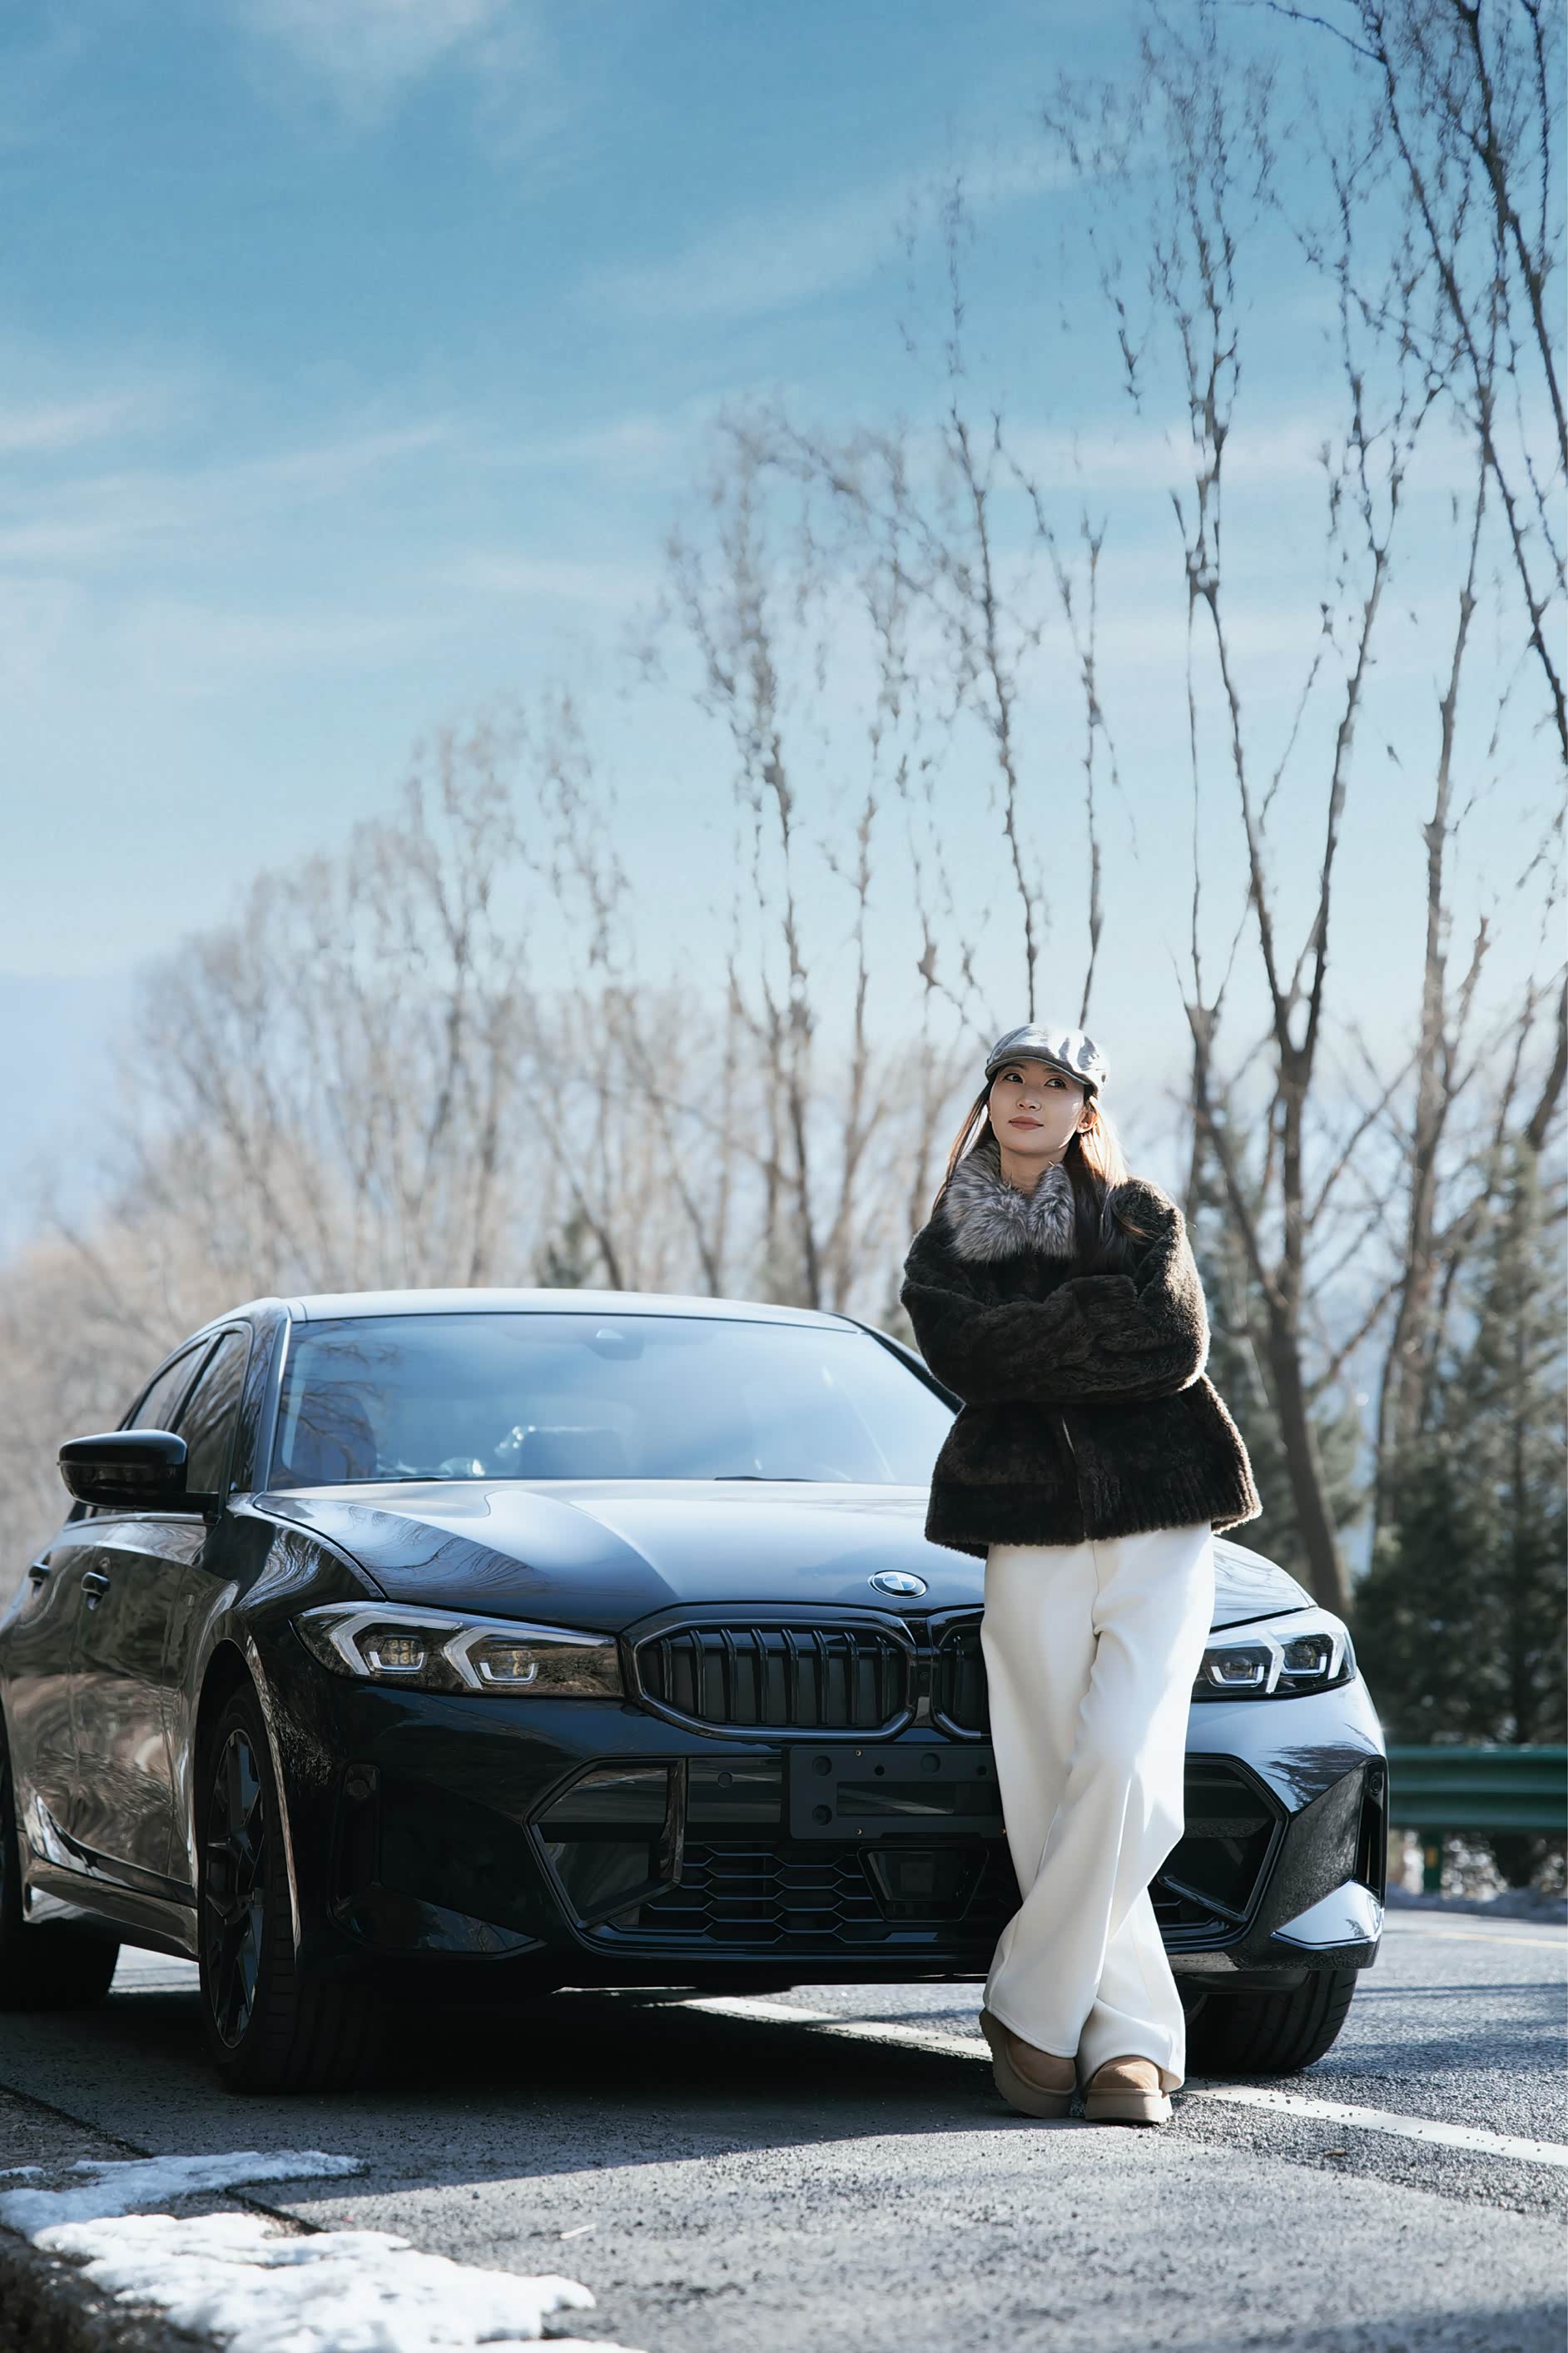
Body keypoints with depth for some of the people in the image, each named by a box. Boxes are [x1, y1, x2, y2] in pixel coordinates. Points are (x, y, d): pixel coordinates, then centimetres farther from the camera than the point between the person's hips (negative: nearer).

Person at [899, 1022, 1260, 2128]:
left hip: (1159, 1534, -2)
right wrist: (1101, 1316, -10)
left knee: (1123, 1768, -18)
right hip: (1031, 1546, 2)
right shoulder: (943, 1253, 13)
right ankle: (1133, 2043, 5)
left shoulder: (1139, 1217, 10)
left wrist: (1034, 1342, -8)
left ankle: (1035, 2009, -8)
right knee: (1053, 1798, -3)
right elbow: (968, 1359, -7)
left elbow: (1177, 1346, -8)